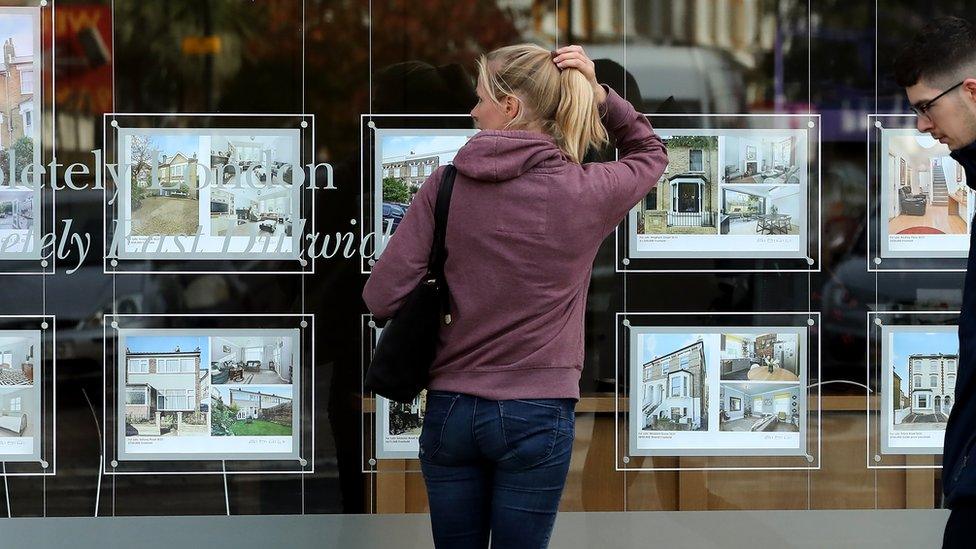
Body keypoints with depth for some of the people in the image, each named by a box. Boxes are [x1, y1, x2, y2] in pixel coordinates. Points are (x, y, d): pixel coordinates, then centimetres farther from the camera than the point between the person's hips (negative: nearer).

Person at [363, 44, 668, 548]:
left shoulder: (445, 185, -6)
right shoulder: (585, 192, -6)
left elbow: (382, 298, -9)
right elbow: (650, 152, 17)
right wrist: (598, 94, 2)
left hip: (450, 410, 1)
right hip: (537, 415, -1)